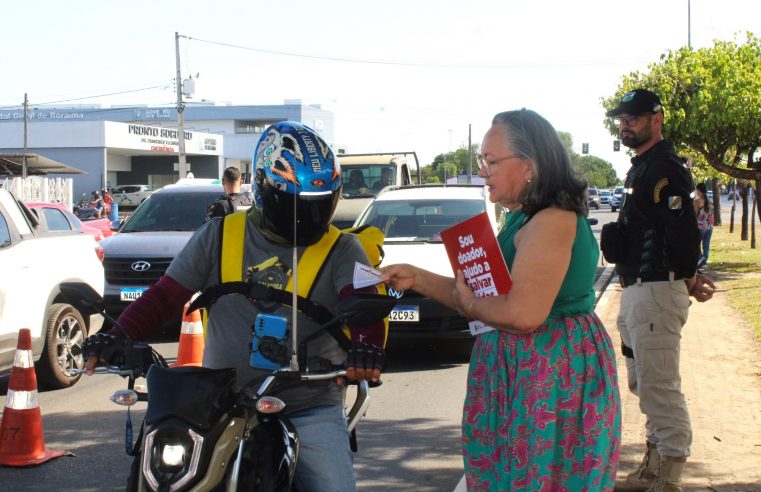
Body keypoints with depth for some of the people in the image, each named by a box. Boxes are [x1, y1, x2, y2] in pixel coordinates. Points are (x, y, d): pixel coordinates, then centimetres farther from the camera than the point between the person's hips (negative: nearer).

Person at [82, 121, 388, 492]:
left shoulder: (341, 249, 2)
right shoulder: (218, 236, 5)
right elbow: (164, 295, 4)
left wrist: (366, 347, -36)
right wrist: (119, 335, -14)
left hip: (310, 411, -1)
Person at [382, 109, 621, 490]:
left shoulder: (551, 222, -20)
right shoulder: (524, 219, 14)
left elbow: (524, 314, -27)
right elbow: (488, 297, 16)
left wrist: (469, 303, -9)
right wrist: (417, 279, 7)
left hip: (551, 383, -10)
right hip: (524, 377, 10)